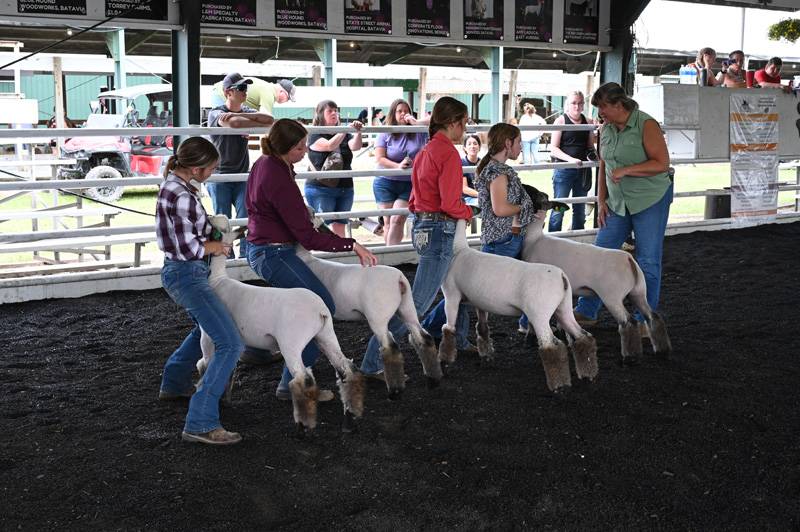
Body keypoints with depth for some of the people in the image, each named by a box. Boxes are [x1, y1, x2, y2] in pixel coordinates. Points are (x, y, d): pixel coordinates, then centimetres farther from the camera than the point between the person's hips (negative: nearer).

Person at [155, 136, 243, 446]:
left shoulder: (174, 185, 7)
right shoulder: (182, 196, -24)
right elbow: (188, 248, -23)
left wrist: (212, 233, 10)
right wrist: (215, 246, -6)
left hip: (179, 272, 11)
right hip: (187, 275, -11)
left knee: (206, 328, 34)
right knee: (230, 345, -15)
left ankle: (173, 385, 47)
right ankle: (200, 424, -18)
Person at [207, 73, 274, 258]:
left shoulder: (247, 111, 11)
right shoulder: (215, 113, -4)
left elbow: (269, 119, -10)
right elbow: (235, 123, -27)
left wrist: (238, 115, -17)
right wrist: (260, 124, -14)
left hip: (242, 176, 4)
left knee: (245, 219, -6)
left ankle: (246, 259, -1)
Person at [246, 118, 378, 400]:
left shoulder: (265, 163, 3)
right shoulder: (280, 181, -27)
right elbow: (308, 237, -23)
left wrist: (301, 209, 15)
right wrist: (352, 245, -20)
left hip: (258, 248, 10)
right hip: (275, 254, -10)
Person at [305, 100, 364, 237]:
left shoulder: (344, 135, 14)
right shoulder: (315, 135, -2)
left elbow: (355, 146, -5)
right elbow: (330, 145, -21)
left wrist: (358, 132, -24)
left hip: (345, 189, 5)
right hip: (321, 190, -5)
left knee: (340, 228, 5)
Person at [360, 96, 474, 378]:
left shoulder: (426, 151, 14)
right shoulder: (448, 153, -14)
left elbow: (415, 199, 17)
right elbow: (450, 204, -20)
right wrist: (468, 212, -3)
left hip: (421, 226, 10)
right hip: (440, 231, -10)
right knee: (418, 302, -7)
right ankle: (374, 363, -6)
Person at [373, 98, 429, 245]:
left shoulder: (418, 132, 2)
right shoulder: (385, 134, 0)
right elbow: (379, 159, -7)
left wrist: (415, 122, -9)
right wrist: (398, 166, -23)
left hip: (409, 184, 0)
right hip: (385, 183, 0)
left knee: (397, 219, -12)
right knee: (388, 221, 3)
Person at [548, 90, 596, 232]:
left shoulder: (588, 122, 8)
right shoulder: (561, 121, -4)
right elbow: (553, 149, -10)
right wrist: (571, 159, -25)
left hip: (583, 170, 5)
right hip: (564, 170, -5)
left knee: (580, 210, 13)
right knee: (558, 210, -4)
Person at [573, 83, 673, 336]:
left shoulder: (646, 125, -14)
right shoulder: (605, 129, 6)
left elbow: (662, 163, -19)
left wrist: (626, 170, -24)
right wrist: (601, 201, 8)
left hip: (650, 201, -6)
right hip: (617, 203, 6)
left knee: (648, 261, 1)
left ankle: (645, 320, 10)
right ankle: (586, 311, 11)